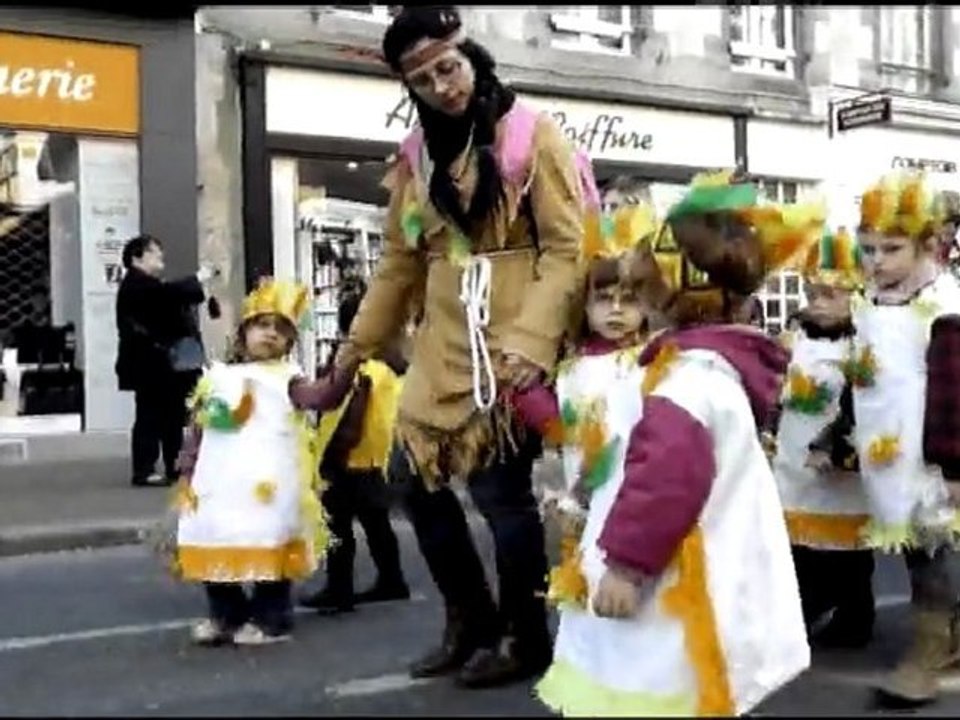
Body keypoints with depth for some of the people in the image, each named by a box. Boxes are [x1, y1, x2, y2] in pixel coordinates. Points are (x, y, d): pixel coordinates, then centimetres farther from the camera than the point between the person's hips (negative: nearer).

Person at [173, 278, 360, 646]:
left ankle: (270, 618, 11)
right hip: (220, 483, 5)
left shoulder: (286, 378, 3)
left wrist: (347, 366, -30)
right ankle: (225, 615, 26)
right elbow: (197, 430, 14)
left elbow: (321, 396, -15)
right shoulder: (217, 377, 13)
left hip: (268, 483, -4)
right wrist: (187, 474, 8)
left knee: (267, 547, -2)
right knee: (216, 545, 10)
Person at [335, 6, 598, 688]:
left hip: (511, 349, -6)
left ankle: (525, 640, 14)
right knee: (419, 479, 8)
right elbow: (400, 263, 18)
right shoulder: (417, 156, 13)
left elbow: (567, 248, -10)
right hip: (445, 351, 6)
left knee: (502, 487, -7)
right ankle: (473, 622, 26)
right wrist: (356, 349, 18)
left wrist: (531, 341, -23)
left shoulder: (532, 135, -4)